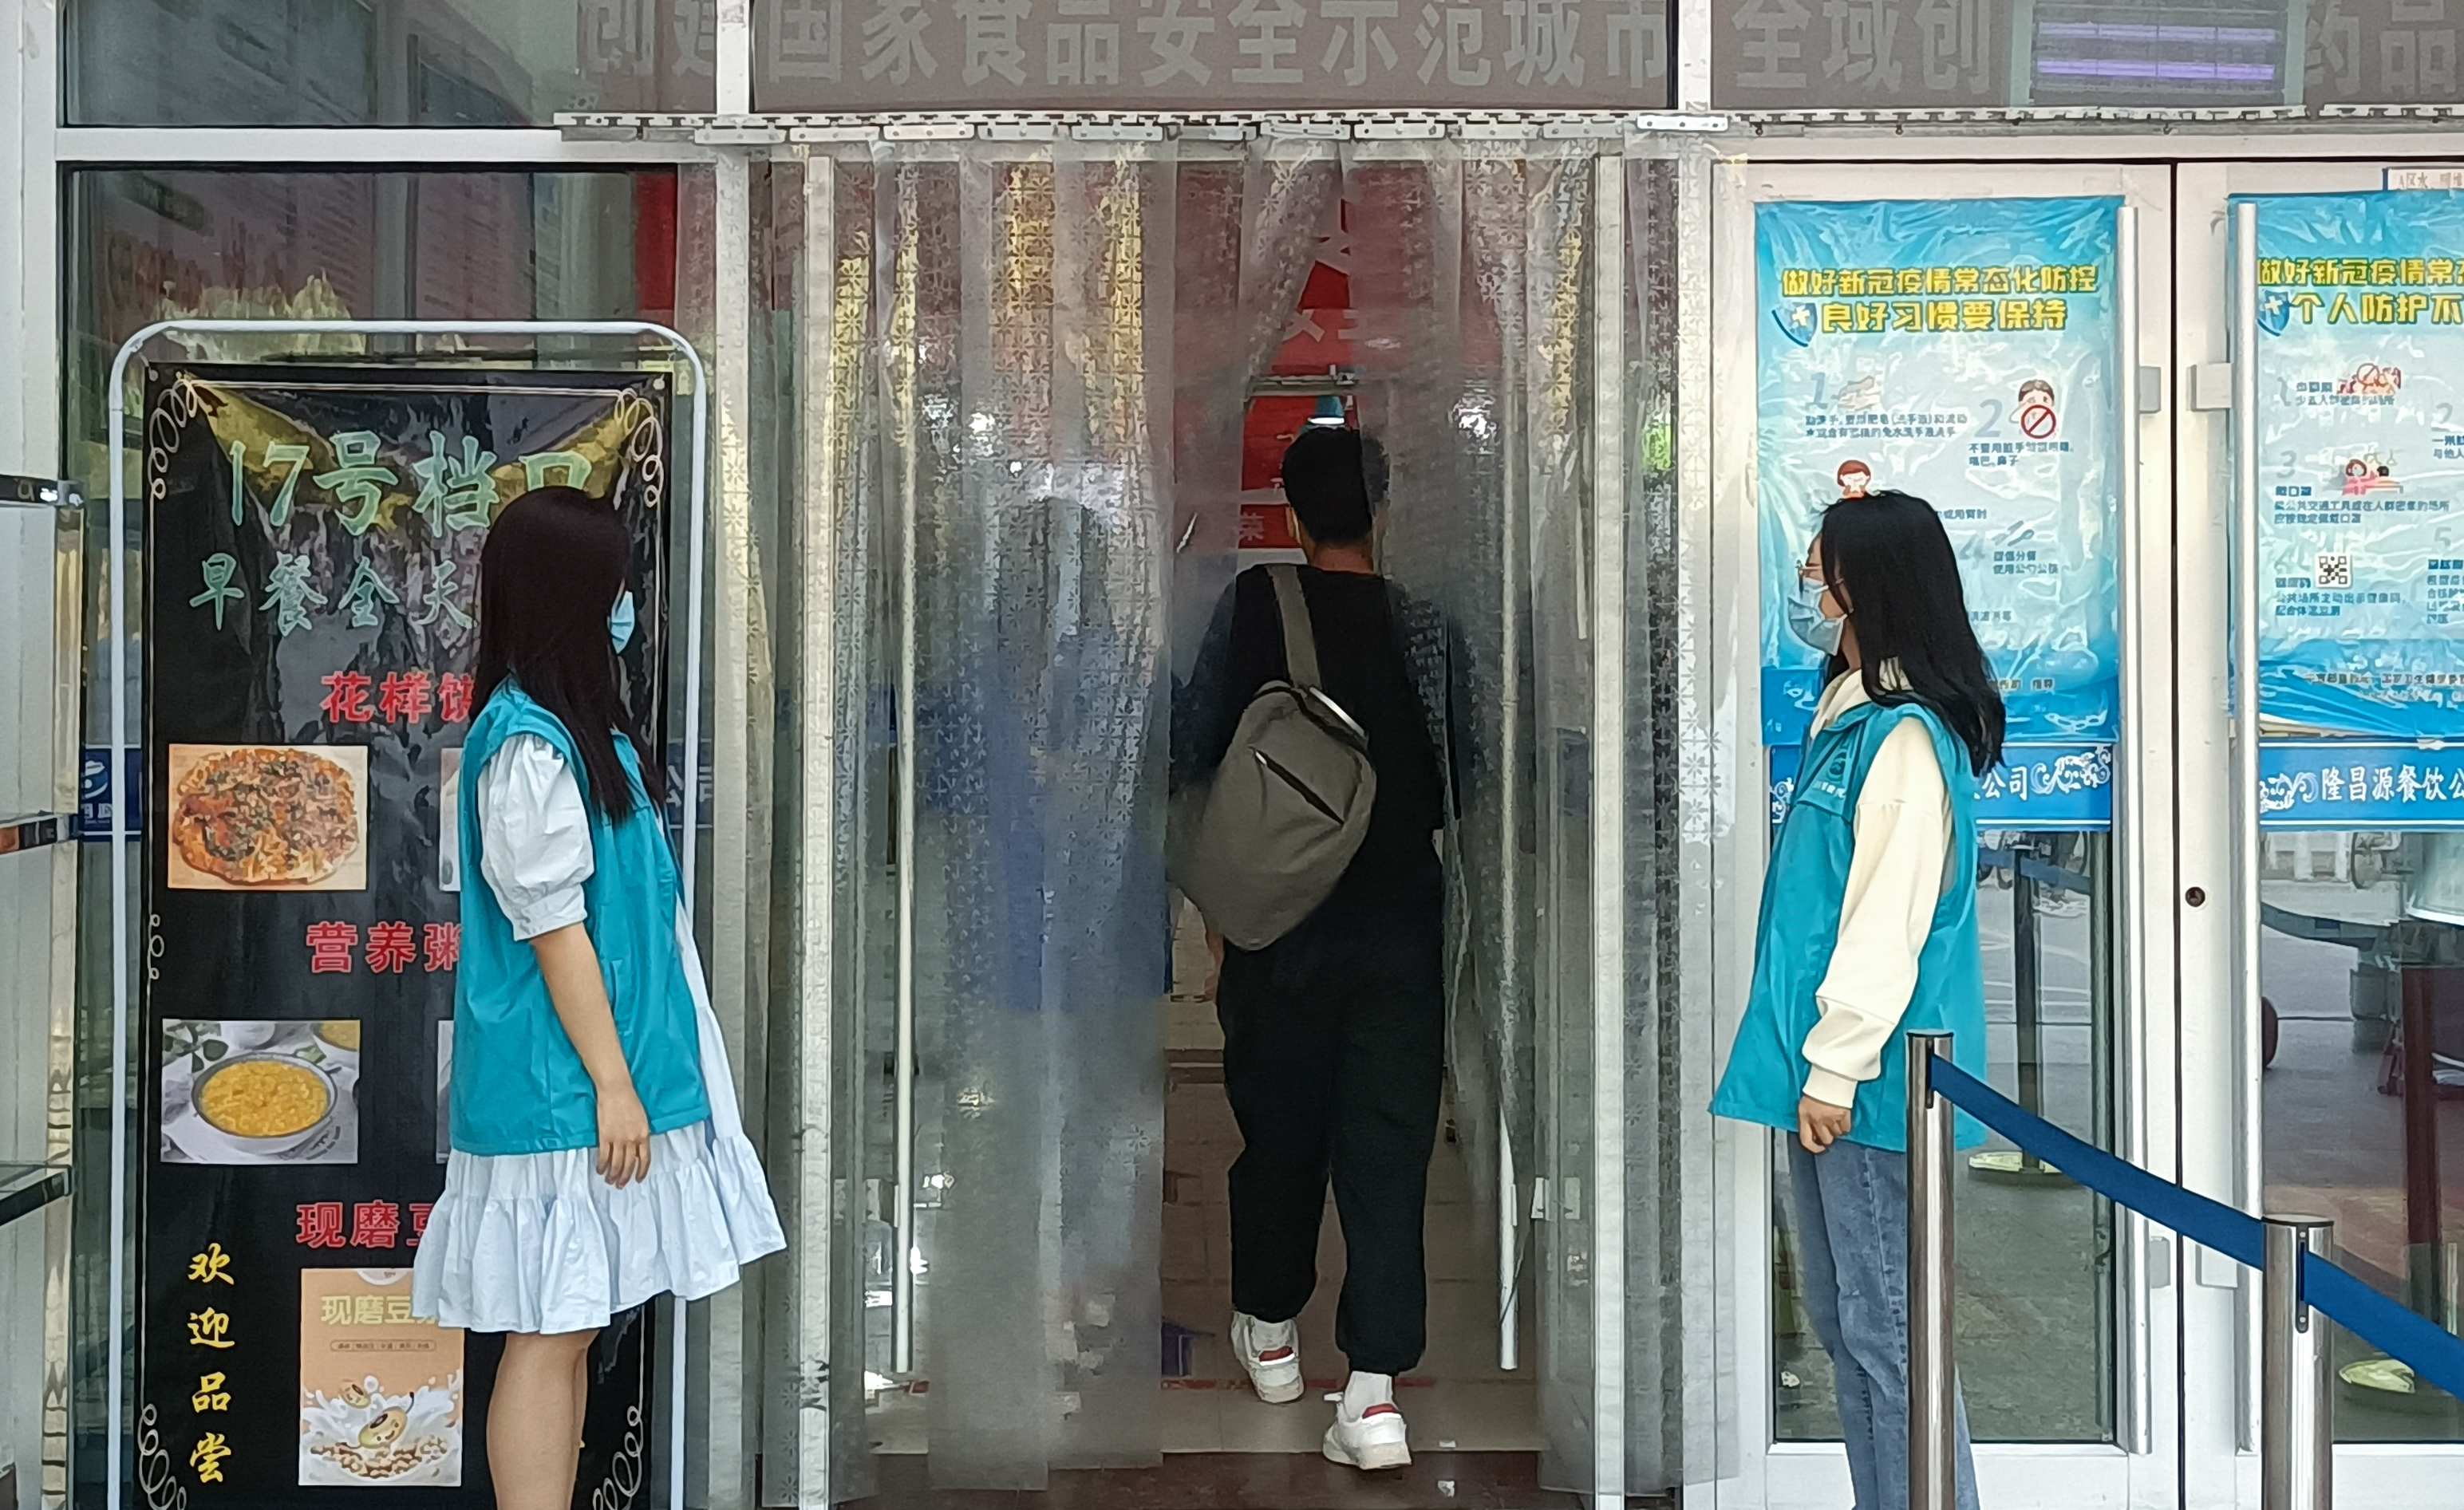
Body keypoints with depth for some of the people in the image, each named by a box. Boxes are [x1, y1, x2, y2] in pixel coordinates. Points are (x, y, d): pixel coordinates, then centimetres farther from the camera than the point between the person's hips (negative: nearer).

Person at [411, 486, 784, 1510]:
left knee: (573, 1327, 13)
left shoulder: (580, 725, 13)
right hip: (560, 1084, -9)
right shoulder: (527, 746, -16)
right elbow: (553, 930, -18)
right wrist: (612, 1082, -17)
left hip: (589, 1074, 9)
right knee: (549, 1331, -4)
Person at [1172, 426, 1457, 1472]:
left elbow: (1191, 751, 0)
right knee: (1387, 1143, 1)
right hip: (1398, 923, 0)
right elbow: (1456, 783, 1)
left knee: (1278, 1124, 17)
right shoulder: (1421, 630, -5)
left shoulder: (1251, 606, -6)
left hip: (1280, 922, 1)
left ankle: (1271, 1329, 36)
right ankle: (1373, 1392, -4)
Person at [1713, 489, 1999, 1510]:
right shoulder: (1853, 710, 12)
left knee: (1886, 1331, -3)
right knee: (1842, 1324, 16)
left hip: (1871, 1082, -10)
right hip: (1828, 1068, 10)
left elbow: (1886, 926, -21)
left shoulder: (1905, 736, -17)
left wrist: (1836, 1068, -19)